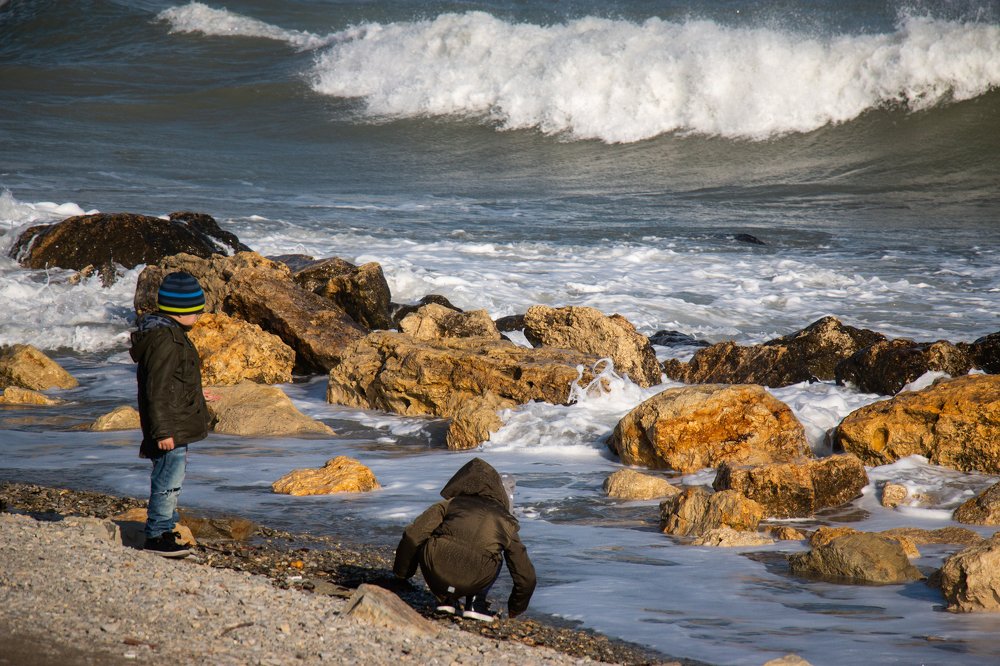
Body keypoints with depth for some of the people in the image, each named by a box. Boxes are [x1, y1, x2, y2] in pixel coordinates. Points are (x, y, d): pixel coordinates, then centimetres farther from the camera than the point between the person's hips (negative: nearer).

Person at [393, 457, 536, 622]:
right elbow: (526, 576, 33)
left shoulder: (451, 504, 24)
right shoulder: (506, 522, 26)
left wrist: (402, 572, 27)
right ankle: (476, 602, 16)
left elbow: (413, 535, 13)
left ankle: (446, 597, 21)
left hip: (436, 573, 0)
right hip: (474, 581, 0)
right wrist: (514, 611, 51)